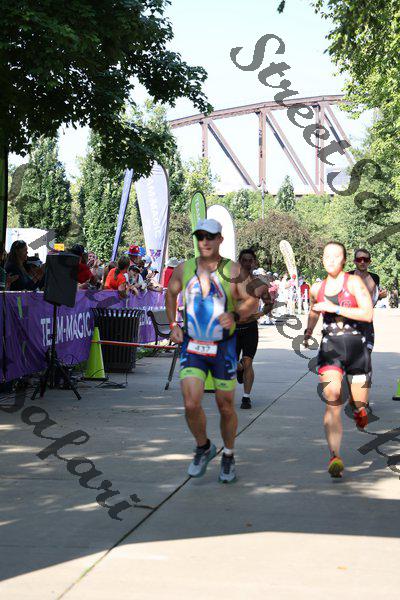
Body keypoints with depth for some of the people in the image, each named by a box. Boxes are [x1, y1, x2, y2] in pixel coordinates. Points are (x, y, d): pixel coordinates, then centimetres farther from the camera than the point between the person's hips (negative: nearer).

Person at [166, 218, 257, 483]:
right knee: (191, 405, -12)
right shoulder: (184, 269, 3)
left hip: (224, 347, -1)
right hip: (192, 346, 2)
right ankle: (203, 447, 16)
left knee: (226, 408, 8)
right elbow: (171, 293, 21)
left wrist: (235, 315, -26)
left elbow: (253, 302, -6)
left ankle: (228, 456, 32)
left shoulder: (233, 270, -6)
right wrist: (173, 325, 10)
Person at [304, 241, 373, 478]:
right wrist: (308, 331, 25)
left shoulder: (354, 282, -5)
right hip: (330, 347, 2)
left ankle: (358, 407, 50)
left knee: (360, 403, 11)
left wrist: (335, 308, -18)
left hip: (355, 346, -2)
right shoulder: (317, 288, 9)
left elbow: (368, 314, -16)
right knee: (333, 403, -15)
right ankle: (335, 457, -19)